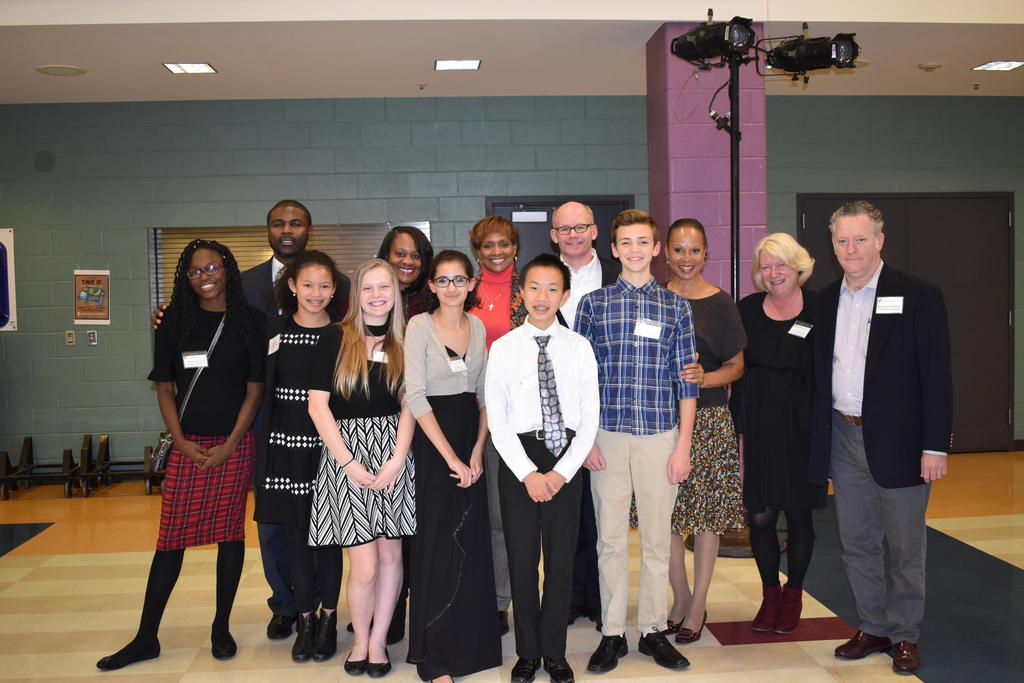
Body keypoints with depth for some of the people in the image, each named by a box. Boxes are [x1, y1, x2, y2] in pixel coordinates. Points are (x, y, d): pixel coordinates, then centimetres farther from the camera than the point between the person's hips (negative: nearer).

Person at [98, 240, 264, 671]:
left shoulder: (249, 321, 0)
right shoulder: (175, 321, 5)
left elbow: (255, 388, -1)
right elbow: (165, 388, 6)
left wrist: (230, 445, -8)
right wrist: (182, 442, -4)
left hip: (235, 445, -1)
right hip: (187, 446, 1)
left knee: (230, 532, 6)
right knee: (171, 538, 3)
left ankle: (221, 628, 20)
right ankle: (146, 638, 12)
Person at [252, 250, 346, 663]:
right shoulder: (273, 331, 3)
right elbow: (262, 389, 8)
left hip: (328, 444, -2)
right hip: (286, 444, 2)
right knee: (297, 532, 9)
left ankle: (327, 621, 19)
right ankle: (305, 621, 21)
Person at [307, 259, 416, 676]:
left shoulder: (406, 342, 7)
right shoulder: (336, 339, 0)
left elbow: (408, 406, 4)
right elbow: (317, 406, -3)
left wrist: (397, 459, -9)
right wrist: (348, 463, -8)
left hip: (393, 454, 2)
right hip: (347, 455, -2)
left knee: (390, 553, 4)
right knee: (364, 565, -4)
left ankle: (378, 641, 22)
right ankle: (360, 641, 19)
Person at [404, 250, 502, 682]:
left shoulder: (477, 326, 7)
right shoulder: (419, 327, -7)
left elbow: (484, 392, 9)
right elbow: (415, 396, -13)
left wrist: (477, 450, -3)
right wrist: (451, 457, -15)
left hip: (471, 441, 5)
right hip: (431, 443, -5)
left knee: (472, 544, 8)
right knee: (438, 546, -2)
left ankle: (469, 641, 24)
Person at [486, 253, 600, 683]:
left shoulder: (579, 348, 2)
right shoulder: (504, 348, -1)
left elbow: (590, 419, 1)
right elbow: (497, 420, -3)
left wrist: (562, 471, -9)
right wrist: (527, 474, -11)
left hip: (566, 458, 1)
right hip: (518, 458, -1)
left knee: (561, 559, 8)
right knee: (522, 559, 8)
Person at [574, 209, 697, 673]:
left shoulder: (676, 306, 5)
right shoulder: (593, 303, 4)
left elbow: (686, 380, 4)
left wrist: (683, 445, -1)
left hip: (660, 435, 1)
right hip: (607, 435, 0)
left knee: (657, 538, 7)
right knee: (610, 538, 6)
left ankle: (653, 630, 22)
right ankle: (612, 634, 18)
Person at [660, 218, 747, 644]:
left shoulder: (720, 303, 0)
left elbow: (736, 366, 2)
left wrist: (704, 378, -16)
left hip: (708, 417, -2)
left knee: (706, 511, 2)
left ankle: (698, 606, 16)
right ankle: (680, 598, 21)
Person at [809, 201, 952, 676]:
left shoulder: (918, 296, -6)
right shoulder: (825, 301, 9)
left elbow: (936, 375, -8)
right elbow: (820, 374, 10)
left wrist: (935, 446, -13)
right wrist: (817, 437, 5)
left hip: (897, 441, -4)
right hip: (844, 438, 5)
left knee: (904, 548, 7)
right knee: (856, 544, 13)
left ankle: (905, 636, 24)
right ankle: (873, 628, 29)